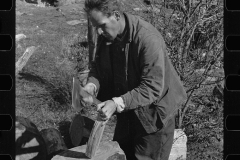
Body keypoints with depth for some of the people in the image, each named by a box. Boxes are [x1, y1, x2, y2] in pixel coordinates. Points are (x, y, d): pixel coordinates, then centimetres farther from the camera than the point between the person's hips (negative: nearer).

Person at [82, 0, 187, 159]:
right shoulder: (105, 36, -8)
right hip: (126, 112, 7)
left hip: (153, 115, -6)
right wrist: (92, 84, -20)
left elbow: (152, 88, -30)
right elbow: (98, 66, 3)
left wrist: (118, 103, -40)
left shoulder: (149, 39, -30)